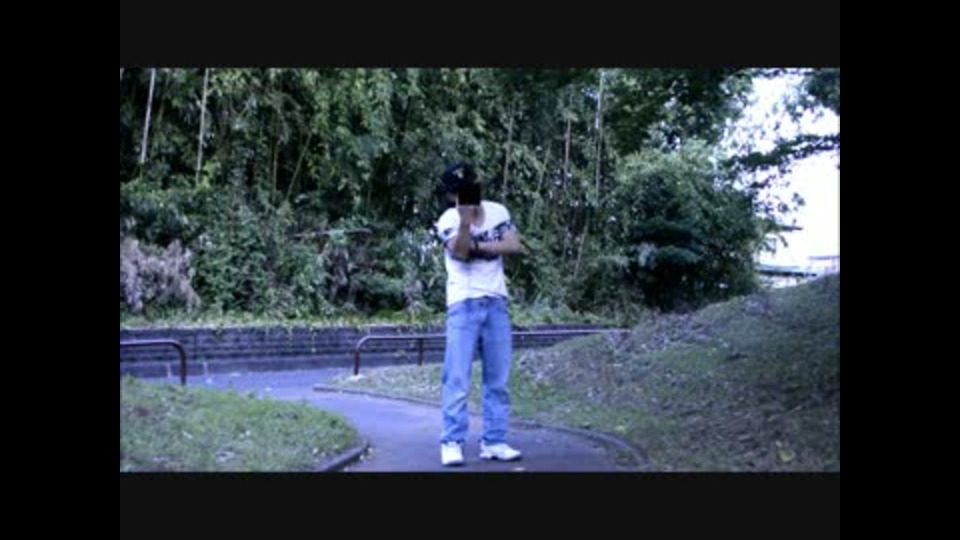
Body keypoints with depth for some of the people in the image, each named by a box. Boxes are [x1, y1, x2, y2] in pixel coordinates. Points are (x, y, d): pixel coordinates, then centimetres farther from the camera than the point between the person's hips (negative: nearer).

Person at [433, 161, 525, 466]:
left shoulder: (498, 212, 6)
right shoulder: (448, 221, -5)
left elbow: (515, 246, -6)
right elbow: (460, 252, -22)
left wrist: (479, 246, -13)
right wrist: (465, 219, -36)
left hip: (496, 303, 4)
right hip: (464, 305, -4)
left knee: (498, 379, 6)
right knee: (458, 378, -8)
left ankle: (494, 442, 12)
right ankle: (452, 443, -3)